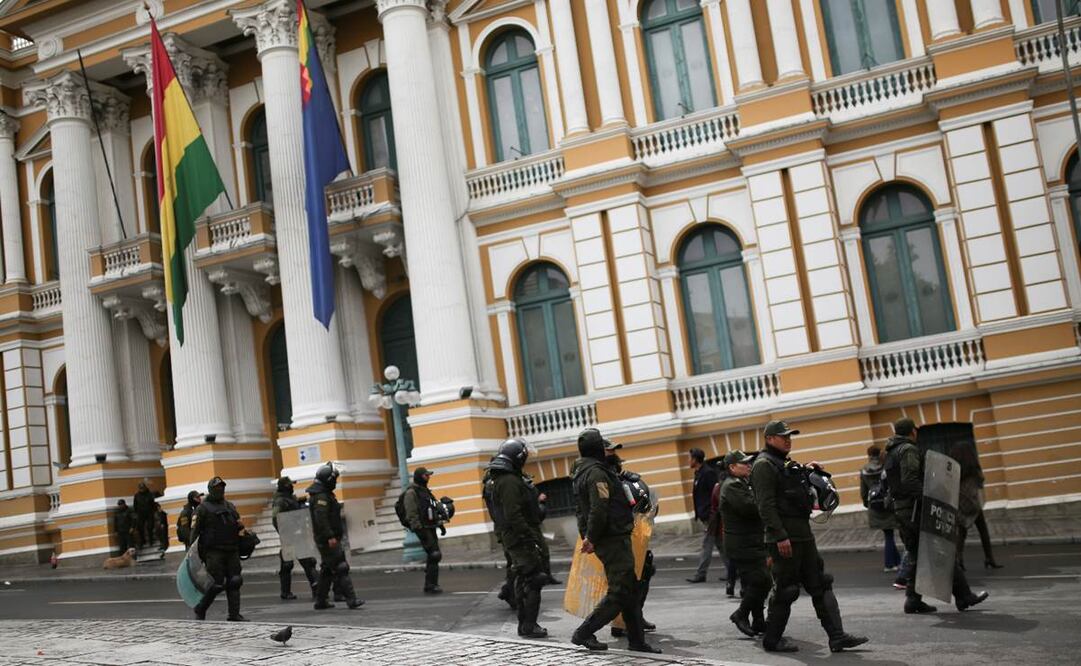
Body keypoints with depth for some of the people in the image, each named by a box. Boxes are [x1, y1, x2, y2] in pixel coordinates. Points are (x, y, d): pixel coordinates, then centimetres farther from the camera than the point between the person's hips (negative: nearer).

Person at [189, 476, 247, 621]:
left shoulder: (230, 506, 20)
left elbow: (238, 524, 28)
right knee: (217, 583, -8)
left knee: (234, 582, -1)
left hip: (232, 551, 5)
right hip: (213, 551, -5)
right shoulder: (203, 508, 2)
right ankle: (200, 609, 13)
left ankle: (234, 615, 3)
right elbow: (195, 530, -5)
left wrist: (240, 526, 2)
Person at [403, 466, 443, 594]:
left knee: (432, 557, 9)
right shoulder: (411, 492, -10)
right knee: (434, 555, -15)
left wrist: (439, 524, 22)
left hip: (431, 528, 9)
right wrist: (419, 529, -23)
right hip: (423, 529, -9)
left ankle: (429, 585, 16)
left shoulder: (425, 491, 19)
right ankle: (431, 585, -11)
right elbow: (411, 514, -17)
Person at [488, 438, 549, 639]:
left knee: (523, 581, 15)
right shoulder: (510, 482, -18)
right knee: (533, 581, -7)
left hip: (511, 539, 10)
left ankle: (524, 624, 20)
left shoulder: (499, 480, 16)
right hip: (521, 539, -10)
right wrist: (531, 536, -24)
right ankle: (529, 626, -6)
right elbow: (513, 515, -25)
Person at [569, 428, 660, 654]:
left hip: (612, 540, 10)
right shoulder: (596, 472, -17)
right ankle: (583, 634, -2)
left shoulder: (582, 473, 15)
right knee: (619, 593, -6)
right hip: (613, 540, -10)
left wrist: (589, 537, 18)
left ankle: (637, 641, 19)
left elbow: (582, 510, 20)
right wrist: (592, 539, -18)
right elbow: (599, 510, -26)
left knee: (630, 591, 14)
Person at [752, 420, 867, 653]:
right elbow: (766, 505, -19)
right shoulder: (764, 465, -10)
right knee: (785, 591, -2)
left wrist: (807, 472, 14)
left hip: (804, 535, 10)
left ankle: (837, 636, 7)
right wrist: (780, 537, -24)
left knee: (820, 585, 6)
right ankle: (772, 640, 9)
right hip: (785, 539, -10)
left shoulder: (787, 464, 20)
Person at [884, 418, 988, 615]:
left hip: (899, 509, 9)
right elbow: (910, 480, -22)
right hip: (915, 508, -9)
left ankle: (913, 600, 9)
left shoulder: (890, 453, 19)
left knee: (915, 555, 12)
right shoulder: (909, 449, -10)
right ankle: (963, 596, 3)